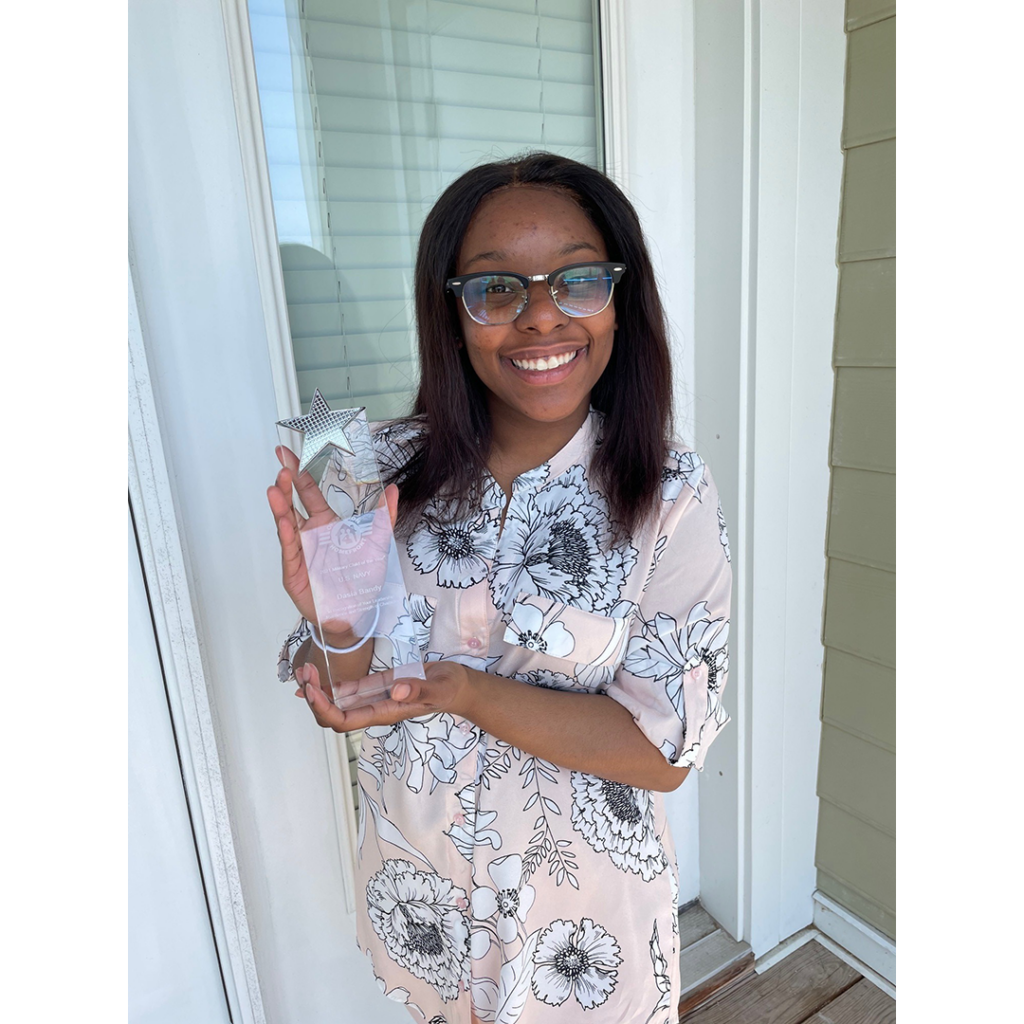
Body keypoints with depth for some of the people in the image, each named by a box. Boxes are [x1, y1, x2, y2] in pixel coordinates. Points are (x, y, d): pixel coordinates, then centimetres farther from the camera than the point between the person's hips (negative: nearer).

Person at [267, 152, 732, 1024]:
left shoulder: (672, 493, -19)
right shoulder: (390, 467, -13)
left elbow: (667, 750, -18)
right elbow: (339, 703, -7)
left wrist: (462, 689, -30)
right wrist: (337, 623, -29)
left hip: (583, 912, -2)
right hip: (415, 893, 3)